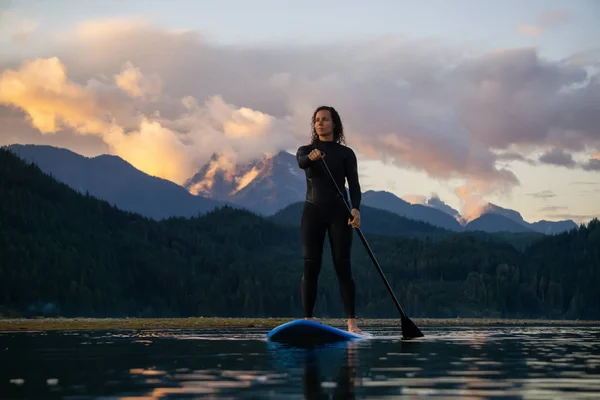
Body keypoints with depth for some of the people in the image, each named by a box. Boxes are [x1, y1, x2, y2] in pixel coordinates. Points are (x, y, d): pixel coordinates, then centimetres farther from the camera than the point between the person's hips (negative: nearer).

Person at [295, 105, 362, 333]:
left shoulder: (346, 153, 5)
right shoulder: (305, 150, 7)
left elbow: (354, 184, -3)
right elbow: (300, 162, -18)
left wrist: (356, 209, -21)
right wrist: (311, 157, -43)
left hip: (338, 212, -1)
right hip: (313, 212, 1)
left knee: (343, 266, -6)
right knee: (310, 267, -2)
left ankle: (352, 322, -6)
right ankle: (307, 321, 2)